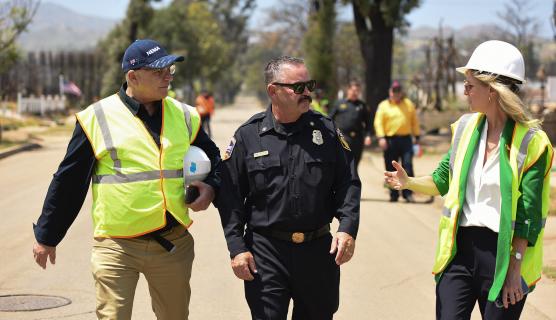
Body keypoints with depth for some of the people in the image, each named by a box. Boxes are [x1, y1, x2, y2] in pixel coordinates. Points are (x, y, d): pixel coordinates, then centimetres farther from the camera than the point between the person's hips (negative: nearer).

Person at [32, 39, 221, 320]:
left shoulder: (184, 116, 8)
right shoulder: (97, 118, -3)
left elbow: (213, 158, 24)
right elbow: (68, 181, 4)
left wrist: (211, 187, 2)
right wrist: (46, 237, 9)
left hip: (174, 244, 4)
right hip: (116, 246, -4)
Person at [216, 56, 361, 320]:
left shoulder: (326, 130, 4)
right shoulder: (248, 135, -1)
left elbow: (348, 183, 5)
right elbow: (230, 196, 0)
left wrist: (348, 228, -9)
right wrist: (237, 248, -7)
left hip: (319, 249, 3)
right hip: (266, 251, -2)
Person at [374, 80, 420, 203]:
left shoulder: (408, 104, 12)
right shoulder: (383, 106, 5)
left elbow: (414, 121, 15)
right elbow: (379, 122, -2)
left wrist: (416, 136, 10)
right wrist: (381, 137, -14)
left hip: (406, 139, 1)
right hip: (390, 140, -1)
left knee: (408, 166, -7)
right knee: (391, 169, 3)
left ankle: (408, 193, -4)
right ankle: (394, 194, 11)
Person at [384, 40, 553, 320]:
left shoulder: (531, 141, -10)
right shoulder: (466, 127, 6)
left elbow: (529, 215, -11)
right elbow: (444, 179, 18)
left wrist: (515, 269, -15)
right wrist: (409, 182, -1)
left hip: (503, 252, -4)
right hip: (460, 248, 4)